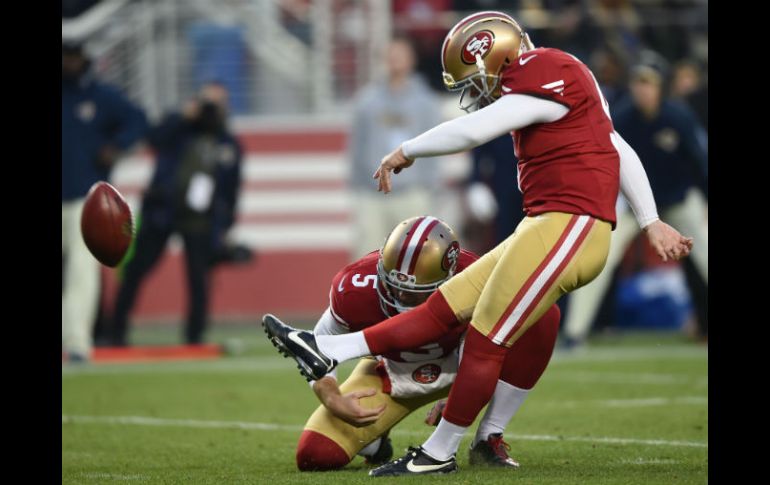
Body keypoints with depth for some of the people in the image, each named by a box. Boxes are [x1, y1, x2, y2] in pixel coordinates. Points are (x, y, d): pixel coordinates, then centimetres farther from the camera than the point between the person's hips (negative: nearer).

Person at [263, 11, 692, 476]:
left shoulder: (547, 80, -13)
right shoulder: (558, 83, 18)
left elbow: (471, 130, -19)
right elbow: (622, 152, 20)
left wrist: (405, 152, -5)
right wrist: (651, 223, 20)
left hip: (568, 228, -10)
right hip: (545, 229, 10)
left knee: (487, 340, -5)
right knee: (445, 308, 7)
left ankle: (439, 454, 5)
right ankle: (327, 352, 5)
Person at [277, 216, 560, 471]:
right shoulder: (356, 289, -32)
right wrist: (332, 399, -29)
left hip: (458, 369, 0)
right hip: (390, 374, 0)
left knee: (542, 317, -28)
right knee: (315, 456, -22)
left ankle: (489, 440, -16)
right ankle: (373, 440, 19)